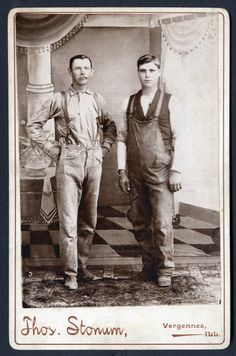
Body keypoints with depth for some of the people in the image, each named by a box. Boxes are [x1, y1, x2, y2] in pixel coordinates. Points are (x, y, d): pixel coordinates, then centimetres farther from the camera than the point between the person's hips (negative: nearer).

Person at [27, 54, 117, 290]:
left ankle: (82, 265, 22)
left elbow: (110, 127, 24)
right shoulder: (59, 99, 2)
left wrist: (104, 148, 10)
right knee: (68, 220, -6)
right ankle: (70, 273, 1)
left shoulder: (97, 99, 12)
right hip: (69, 162, -4)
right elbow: (33, 125, 4)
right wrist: (51, 149, -1)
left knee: (89, 220, 9)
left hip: (93, 161, 4)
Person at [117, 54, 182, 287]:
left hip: (160, 173, -3)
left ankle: (164, 270, 9)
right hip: (135, 174, 3)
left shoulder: (169, 102, 1)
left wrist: (176, 171, -7)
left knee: (162, 223, -5)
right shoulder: (128, 104, 9)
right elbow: (122, 139, 10)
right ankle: (148, 264, 25)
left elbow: (178, 138, -1)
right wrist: (122, 171, 4)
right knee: (140, 224, 10)